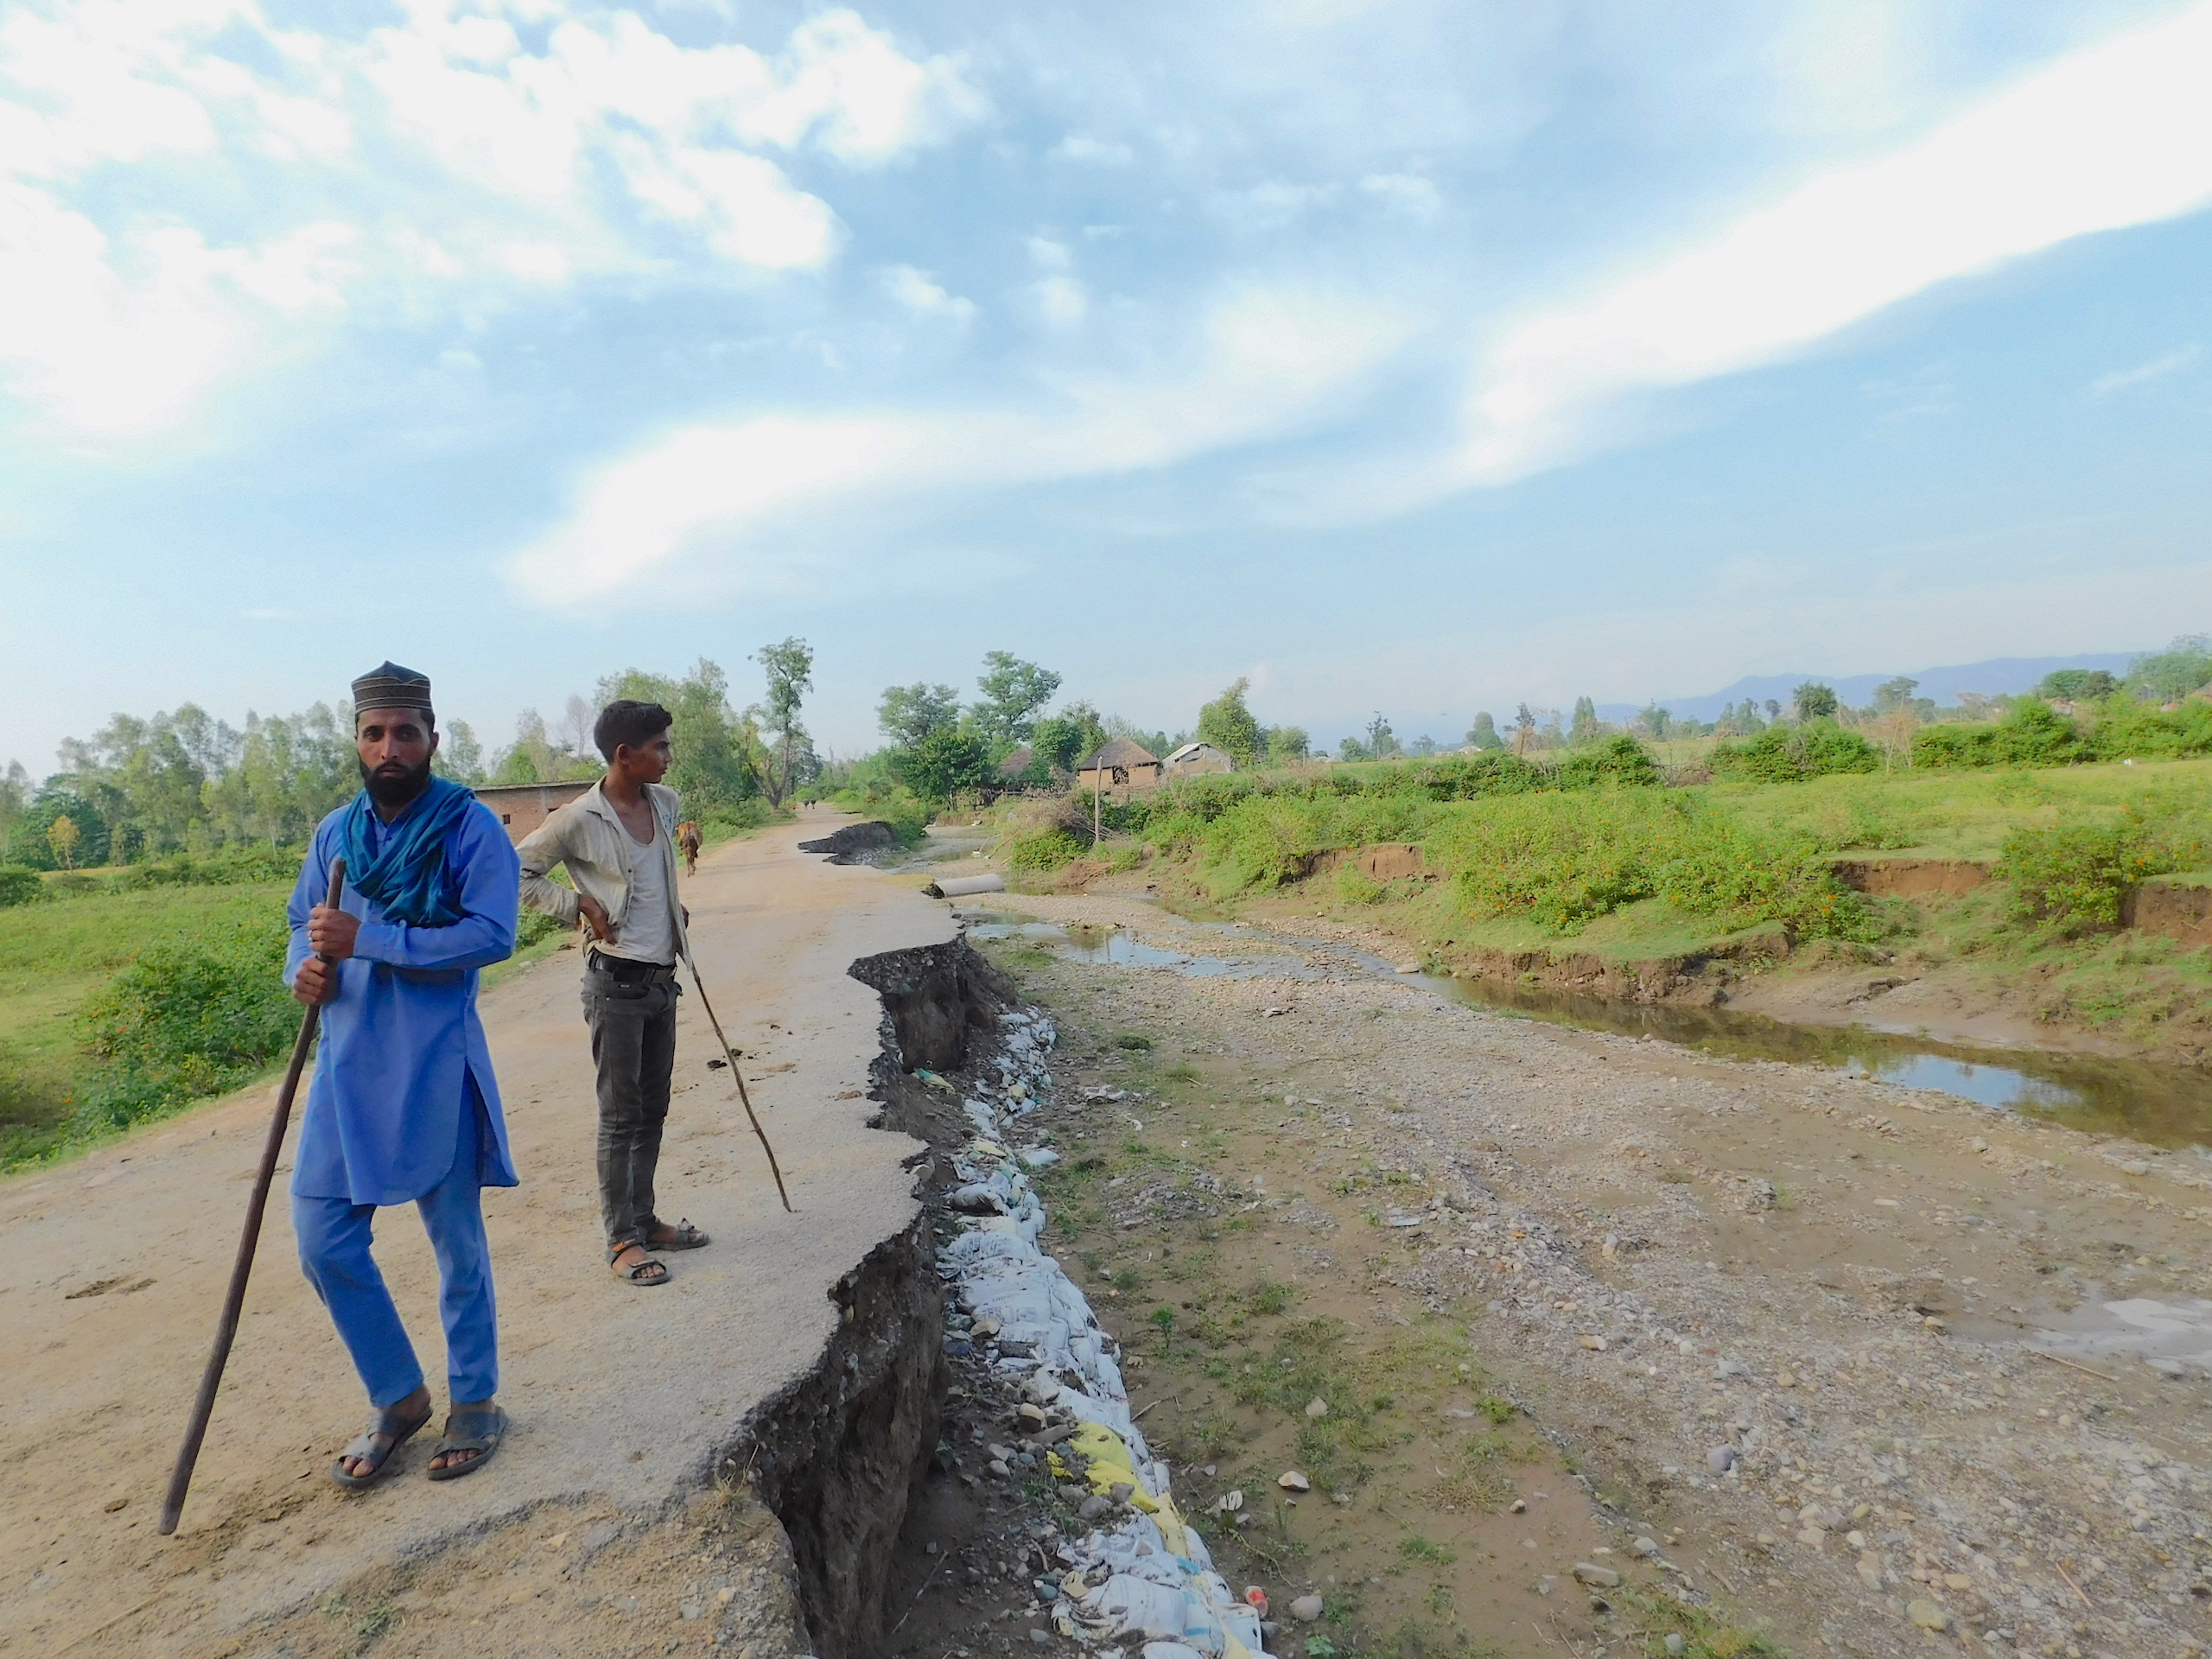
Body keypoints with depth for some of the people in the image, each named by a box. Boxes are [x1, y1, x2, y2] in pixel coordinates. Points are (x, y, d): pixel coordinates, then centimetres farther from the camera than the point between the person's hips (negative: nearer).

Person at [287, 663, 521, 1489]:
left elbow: (492, 934, -20)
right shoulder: (335, 832, 8)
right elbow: (302, 924, 18)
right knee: (324, 1243, 9)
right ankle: (398, 1397, 30)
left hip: (435, 1068, -5)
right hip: (346, 1065, 6)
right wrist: (305, 967, -5)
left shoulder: (470, 827, -10)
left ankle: (474, 1403, 28)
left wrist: (366, 940, -22)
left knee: (457, 1244, 8)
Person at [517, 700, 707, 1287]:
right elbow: (518, 872, -6)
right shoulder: (580, 820, -14)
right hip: (616, 982, -7)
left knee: (653, 1110, 15)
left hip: (662, 979, 7)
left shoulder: (665, 803, 6)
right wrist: (578, 904, -12)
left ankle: (645, 1220, 28)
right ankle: (622, 1240, 12)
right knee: (620, 1116, 1)